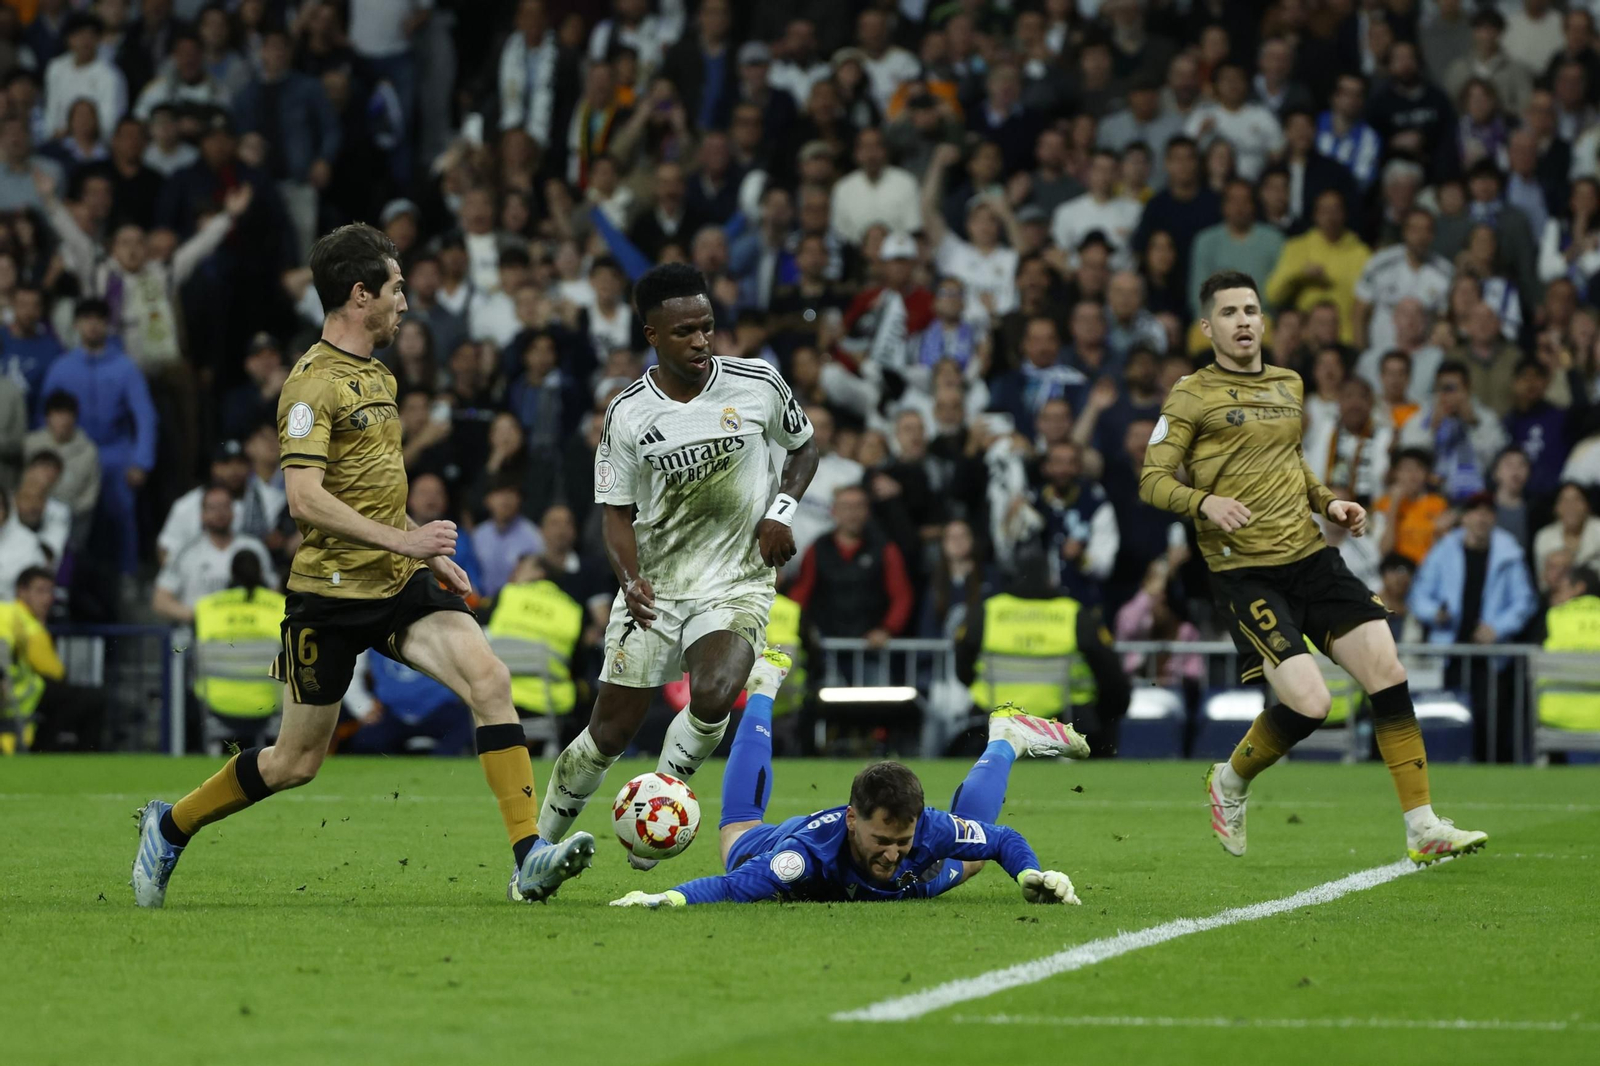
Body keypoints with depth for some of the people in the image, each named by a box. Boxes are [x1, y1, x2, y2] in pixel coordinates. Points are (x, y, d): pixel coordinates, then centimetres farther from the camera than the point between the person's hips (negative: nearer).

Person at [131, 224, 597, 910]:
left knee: (490, 680, -17)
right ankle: (170, 826, 28)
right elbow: (304, 499, -24)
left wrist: (430, 555, 23)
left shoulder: (377, 376, 16)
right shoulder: (312, 382, -14)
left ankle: (530, 859, -22)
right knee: (297, 762, 3)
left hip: (399, 583, 7)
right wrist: (402, 539, -27)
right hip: (330, 592, -7)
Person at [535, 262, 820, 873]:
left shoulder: (759, 384, -5)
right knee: (610, 733, 1)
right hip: (653, 588, 1)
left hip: (737, 586, -1)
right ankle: (540, 846, 21)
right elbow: (616, 511, 0)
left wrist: (781, 509, -5)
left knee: (712, 697, -28)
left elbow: (803, 447, 13)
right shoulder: (627, 413, -6)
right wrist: (629, 579, -19)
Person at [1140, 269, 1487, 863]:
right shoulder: (1192, 396, -2)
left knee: (1387, 671, -8)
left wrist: (1329, 504, 13)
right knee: (1309, 703, -18)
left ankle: (1423, 830, -4)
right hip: (1244, 571, -6)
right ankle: (1230, 783, 13)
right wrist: (1204, 503, -25)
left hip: (1310, 556, 6)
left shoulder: (1288, 385, 17)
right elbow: (1151, 480, -6)